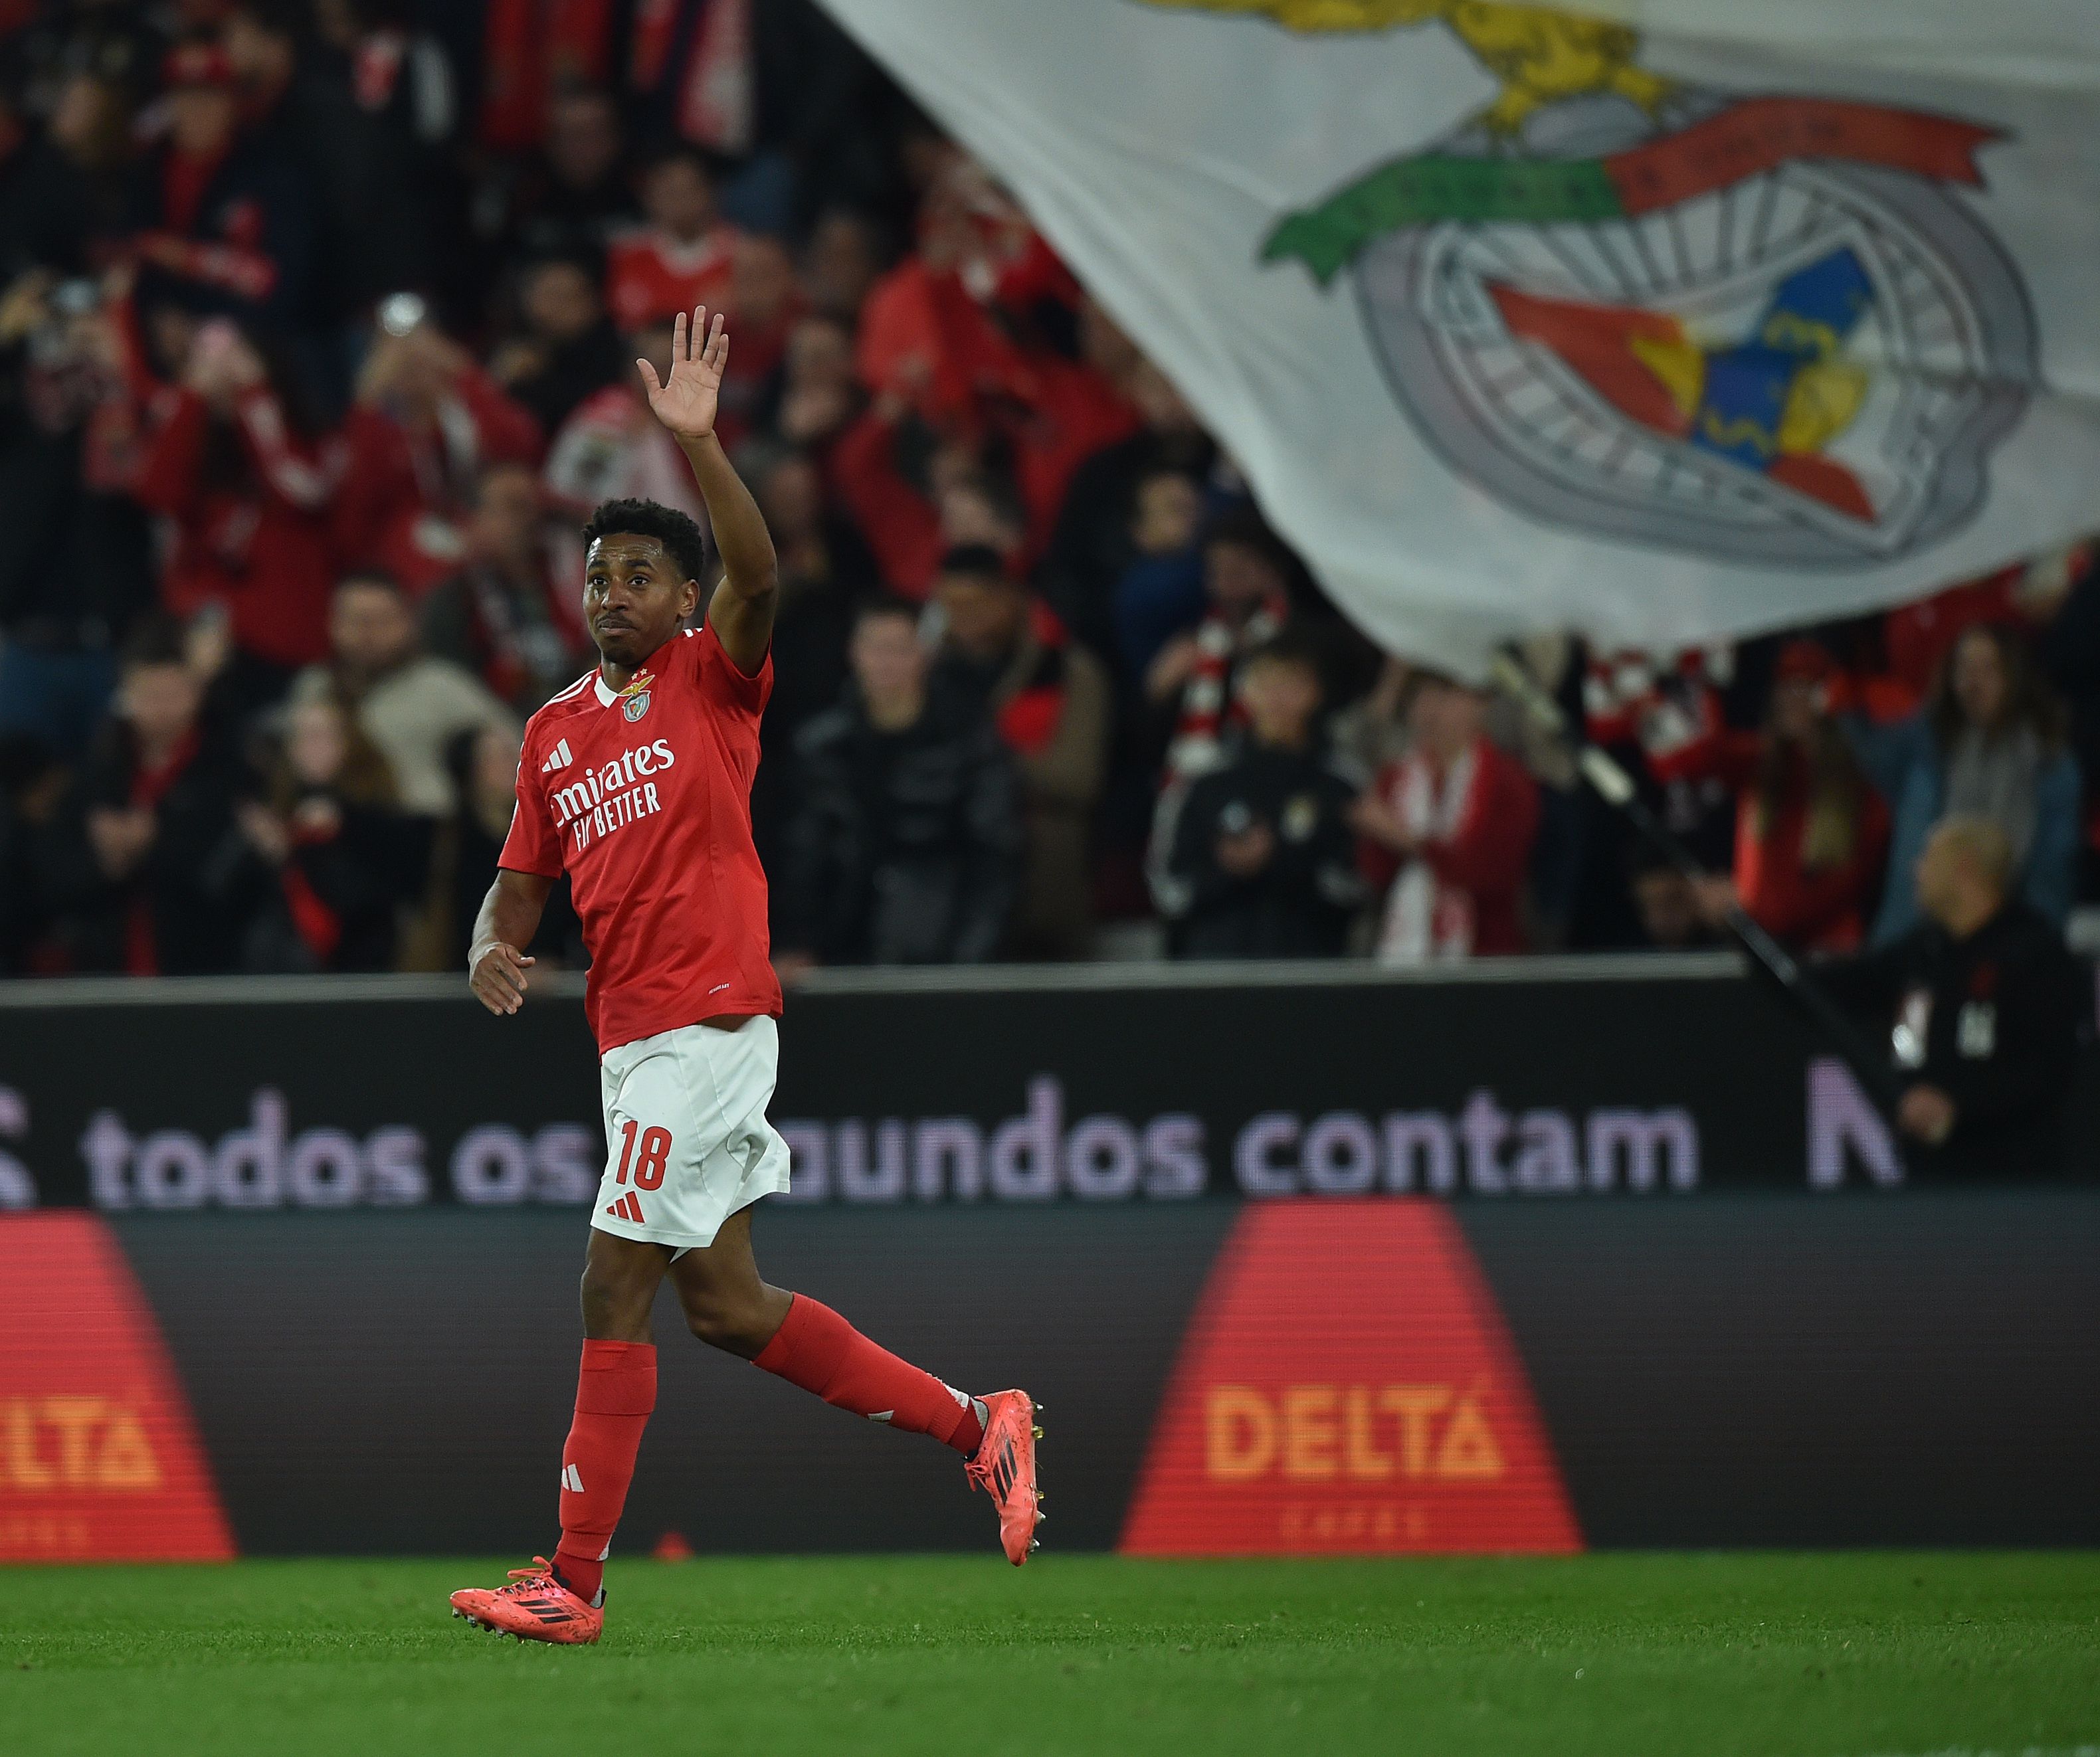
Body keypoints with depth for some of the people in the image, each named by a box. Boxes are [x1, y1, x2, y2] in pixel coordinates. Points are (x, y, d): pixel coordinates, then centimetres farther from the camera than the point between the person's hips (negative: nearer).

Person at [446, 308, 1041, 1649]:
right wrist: (493, 952, -3)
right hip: (634, 1034, 8)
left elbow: (758, 579, -22)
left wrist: (697, 443, -33)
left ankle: (575, 1578, -5)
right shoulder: (554, 732, 16)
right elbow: (523, 883, 20)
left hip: (709, 1024, -8)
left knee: (614, 1294, -9)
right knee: (725, 1305, 11)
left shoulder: (714, 681, -2)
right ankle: (976, 1424, 22)